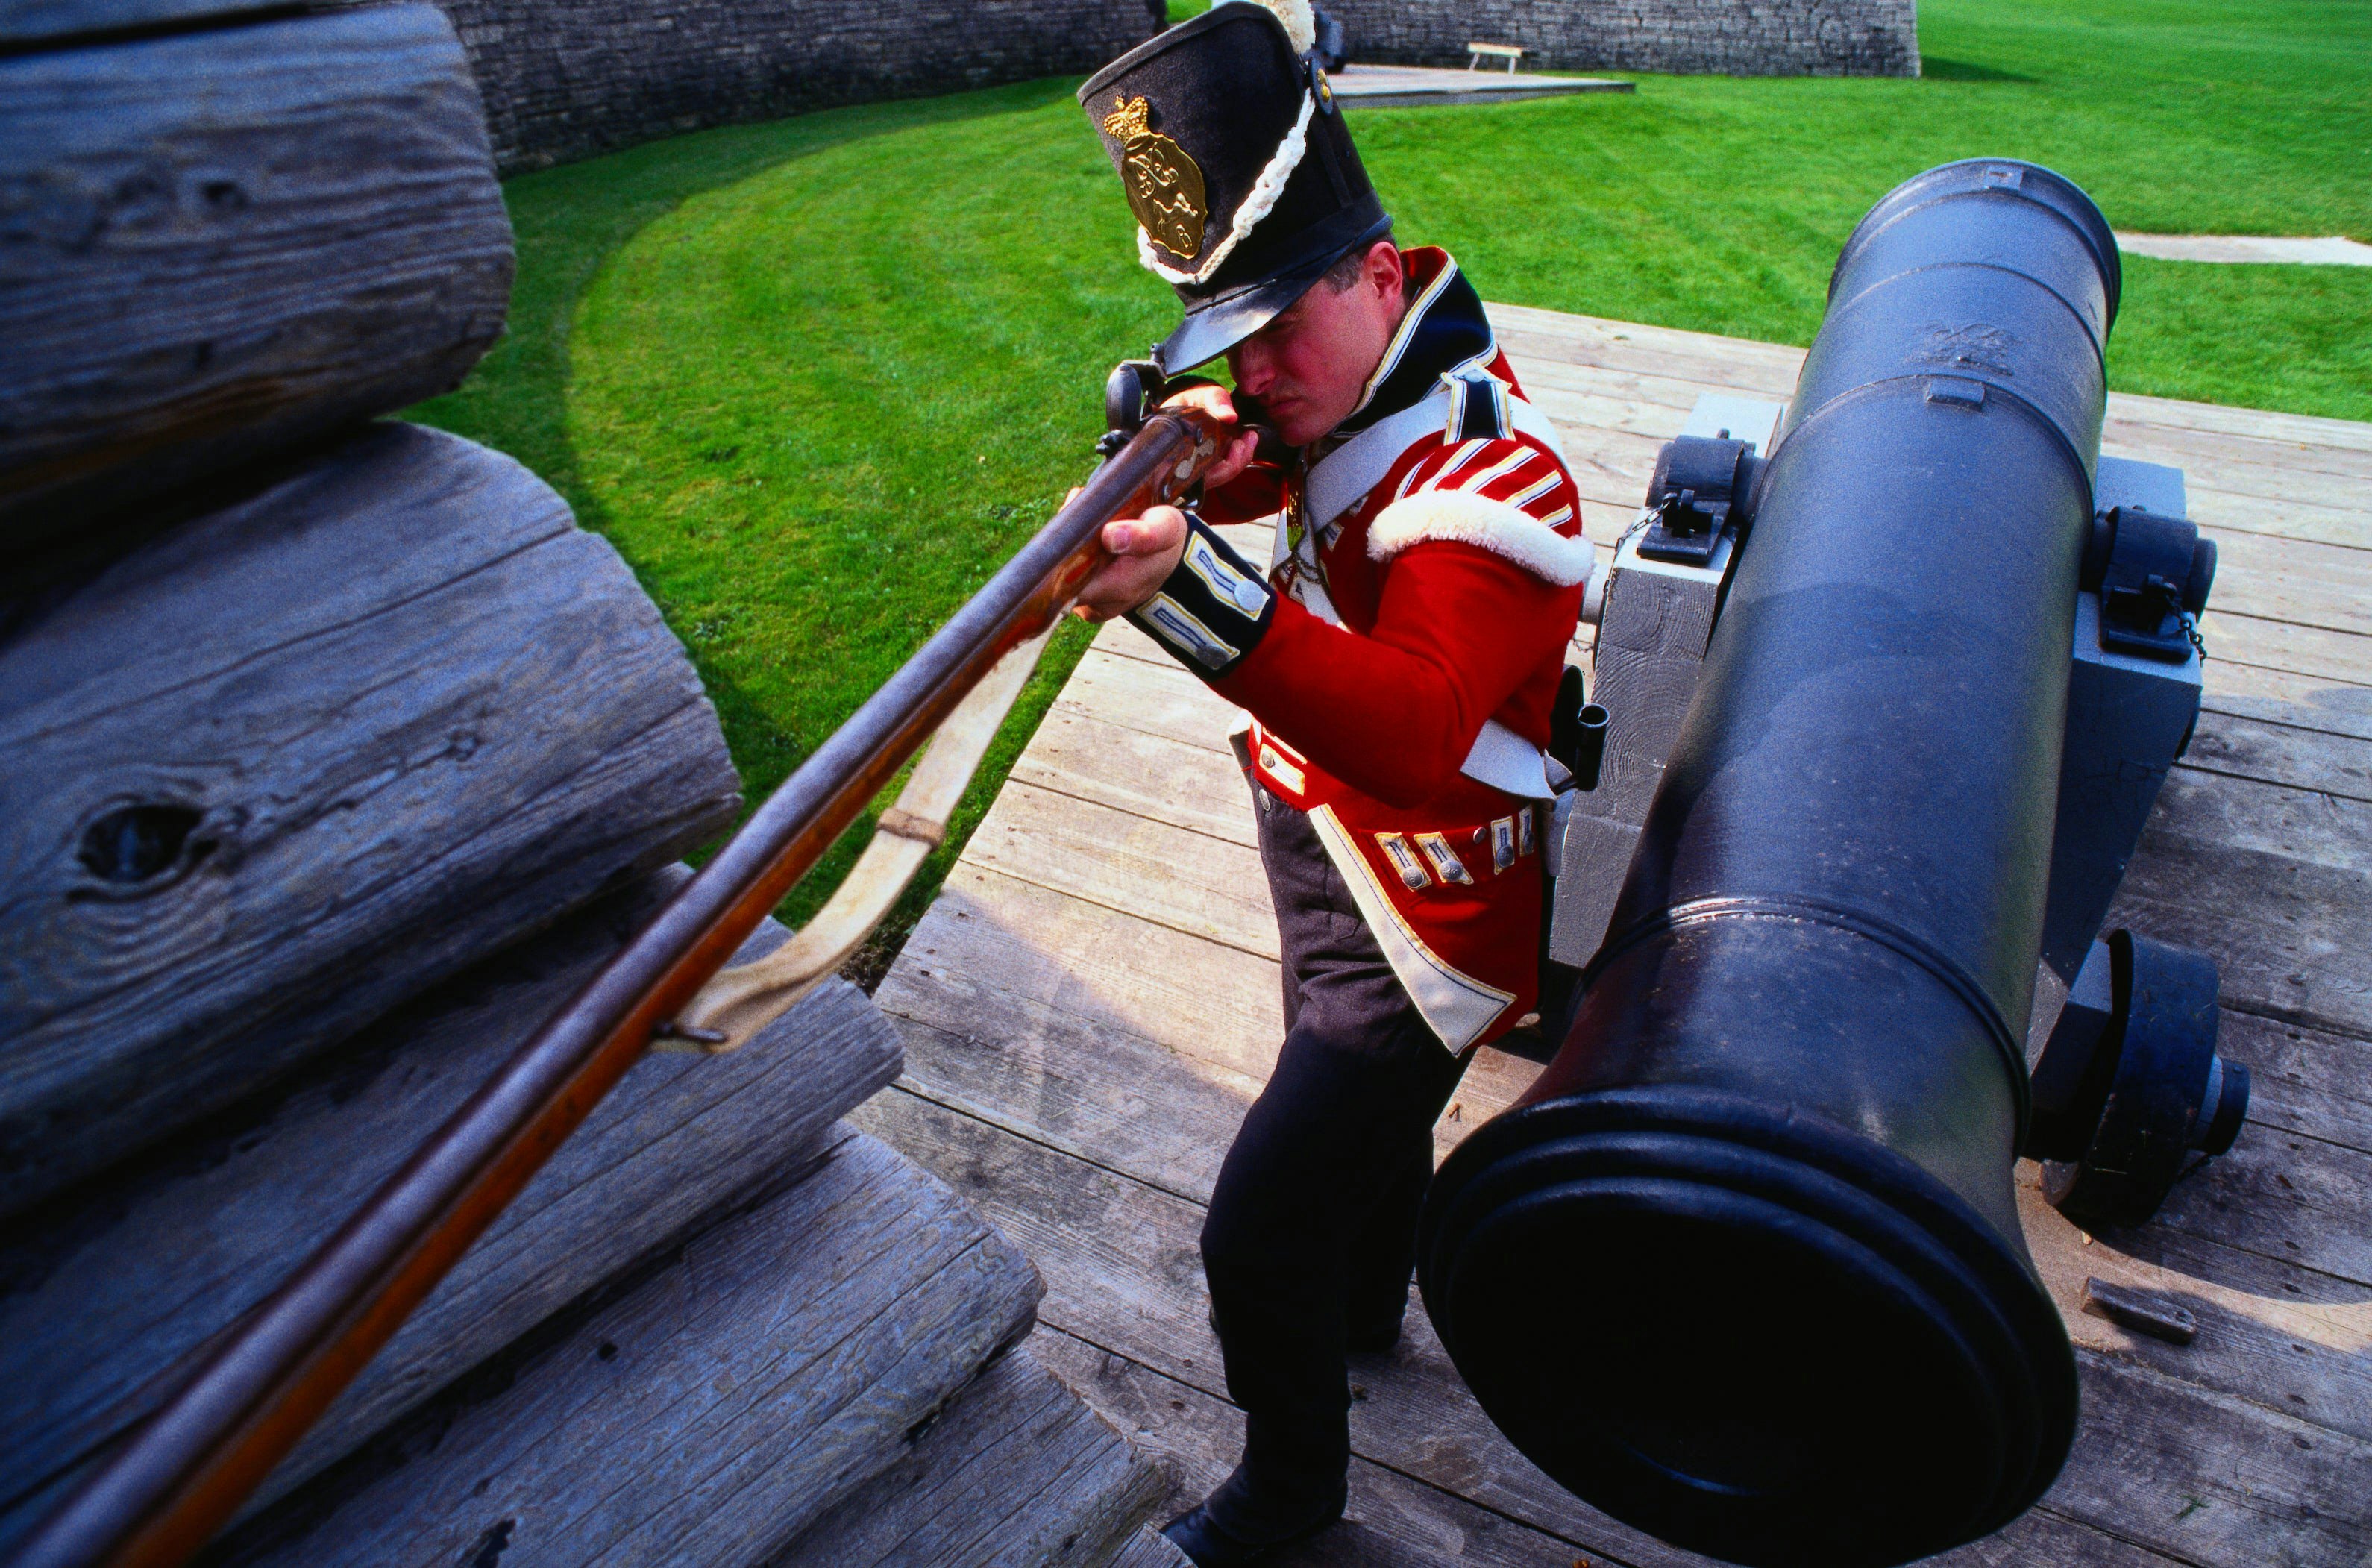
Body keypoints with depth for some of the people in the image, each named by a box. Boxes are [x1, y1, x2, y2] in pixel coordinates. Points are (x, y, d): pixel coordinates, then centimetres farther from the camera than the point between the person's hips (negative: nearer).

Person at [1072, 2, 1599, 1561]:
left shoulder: (1484, 478, -32)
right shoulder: (1360, 369, -5)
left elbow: (1412, 732, -46)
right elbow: (1255, 471, 6)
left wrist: (1195, 594, -59)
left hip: (1416, 929, -9)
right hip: (1332, 855, 9)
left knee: (1257, 1240, 0)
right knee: (1361, 1103, 32)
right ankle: (1364, 1306, 61)